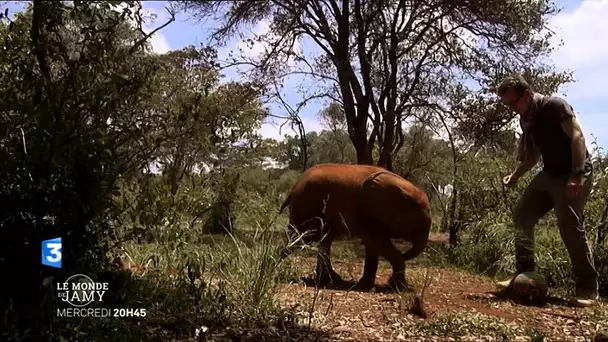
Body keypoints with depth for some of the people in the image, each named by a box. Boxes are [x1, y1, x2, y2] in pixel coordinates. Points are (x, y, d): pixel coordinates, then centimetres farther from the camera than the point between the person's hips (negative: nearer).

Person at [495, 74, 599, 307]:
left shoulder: (555, 106, -15)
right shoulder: (526, 119, 9)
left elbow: (577, 136, -23)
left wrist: (577, 175, -31)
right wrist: (515, 175, 7)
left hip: (574, 173, -8)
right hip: (550, 174, 9)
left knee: (570, 227, -16)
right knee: (522, 216, 1)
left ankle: (588, 288, -5)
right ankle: (524, 274, 7)